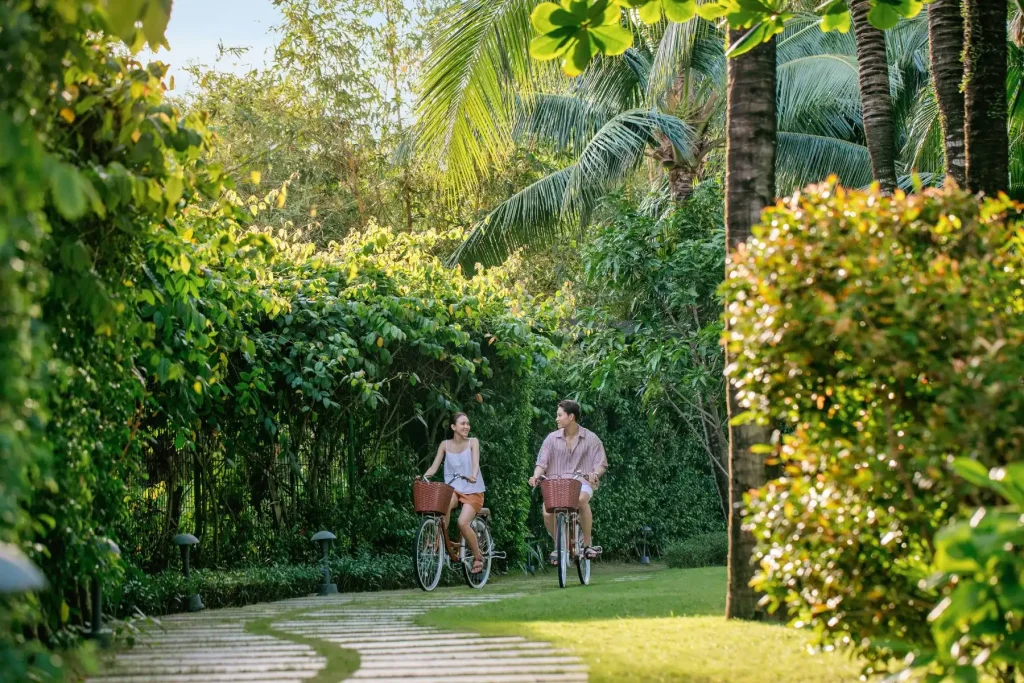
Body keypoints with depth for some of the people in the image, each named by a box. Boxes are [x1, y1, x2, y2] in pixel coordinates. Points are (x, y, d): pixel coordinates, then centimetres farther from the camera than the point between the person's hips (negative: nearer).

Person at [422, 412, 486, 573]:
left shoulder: (473, 442, -1)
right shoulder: (445, 445, 5)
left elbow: (475, 462, -16)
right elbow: (435, 465, -1)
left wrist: (473, 476, -37)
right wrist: (423, 476, -22)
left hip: (473, 490, -2)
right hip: (453, 489, 2)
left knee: (463, 522, -24)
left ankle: (478, 557, -2)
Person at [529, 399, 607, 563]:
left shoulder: (590, 438, 3)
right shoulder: (552, 438, 7)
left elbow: (601, 463, 2)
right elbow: (542, 462, 5)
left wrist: (595, 474, -21)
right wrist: (536, 475, -16)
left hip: (581, 483, -2)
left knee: (581, 499, -39)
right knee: (547, 513, -27)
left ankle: (588, 544, -22)